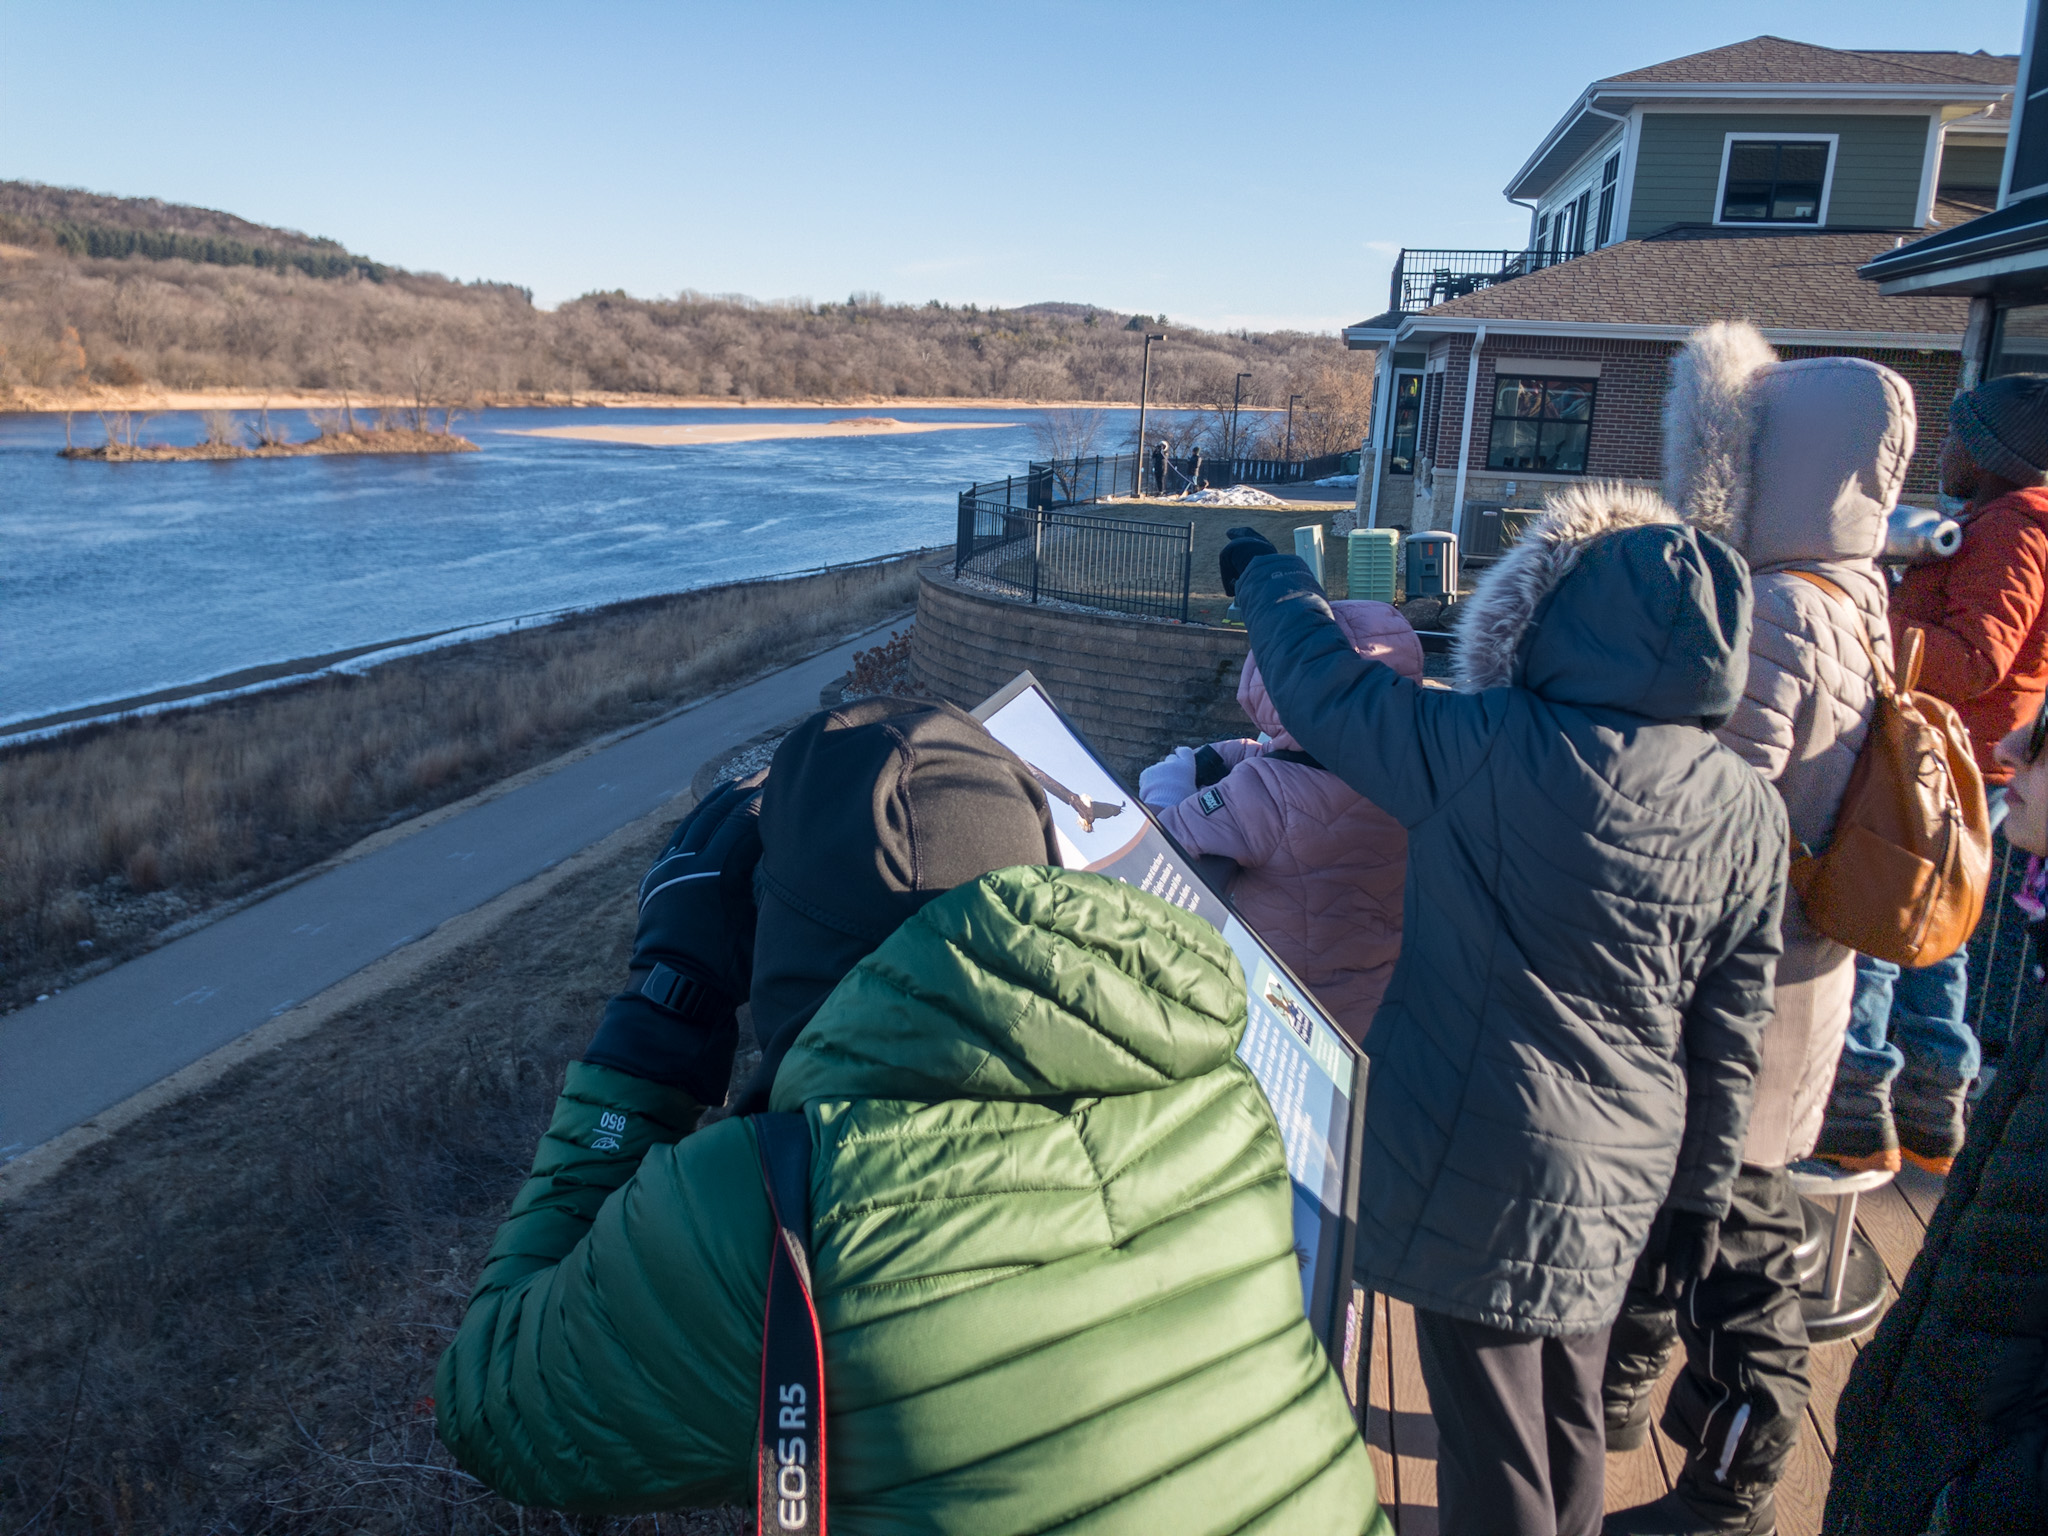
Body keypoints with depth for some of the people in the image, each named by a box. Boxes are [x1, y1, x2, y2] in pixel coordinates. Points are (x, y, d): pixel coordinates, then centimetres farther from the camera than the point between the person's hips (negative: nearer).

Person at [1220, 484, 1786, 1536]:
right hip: (1621, 1181, 6)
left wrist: (1263, 573, 9)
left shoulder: (1491, 753, -22)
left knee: (1493, 1447, 12)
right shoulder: (1748, 813, -3)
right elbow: (1728, 1029, 4)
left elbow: (1327, 689, -10)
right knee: (1570, 1417, 26)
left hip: (1485, 1168, -6)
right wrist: (1703, 1191, 16)